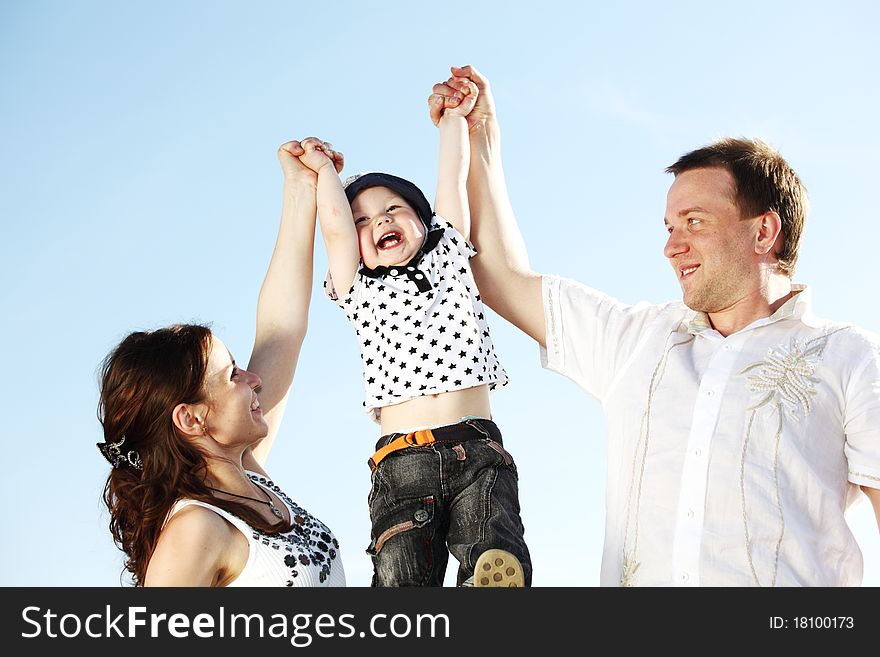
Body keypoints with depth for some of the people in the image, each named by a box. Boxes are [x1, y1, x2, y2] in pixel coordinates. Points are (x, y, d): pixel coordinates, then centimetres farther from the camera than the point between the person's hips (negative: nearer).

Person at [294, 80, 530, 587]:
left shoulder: (451, 256, 20)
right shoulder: (361, 292, 17)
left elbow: (453, 180, 18)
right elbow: (335, 226, 7)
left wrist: (454, 116, 25)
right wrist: (324, 166, 22)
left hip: (479, 453, 1)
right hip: (400, 462, -1)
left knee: (500, 568, -22)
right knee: (403, 578, -16)